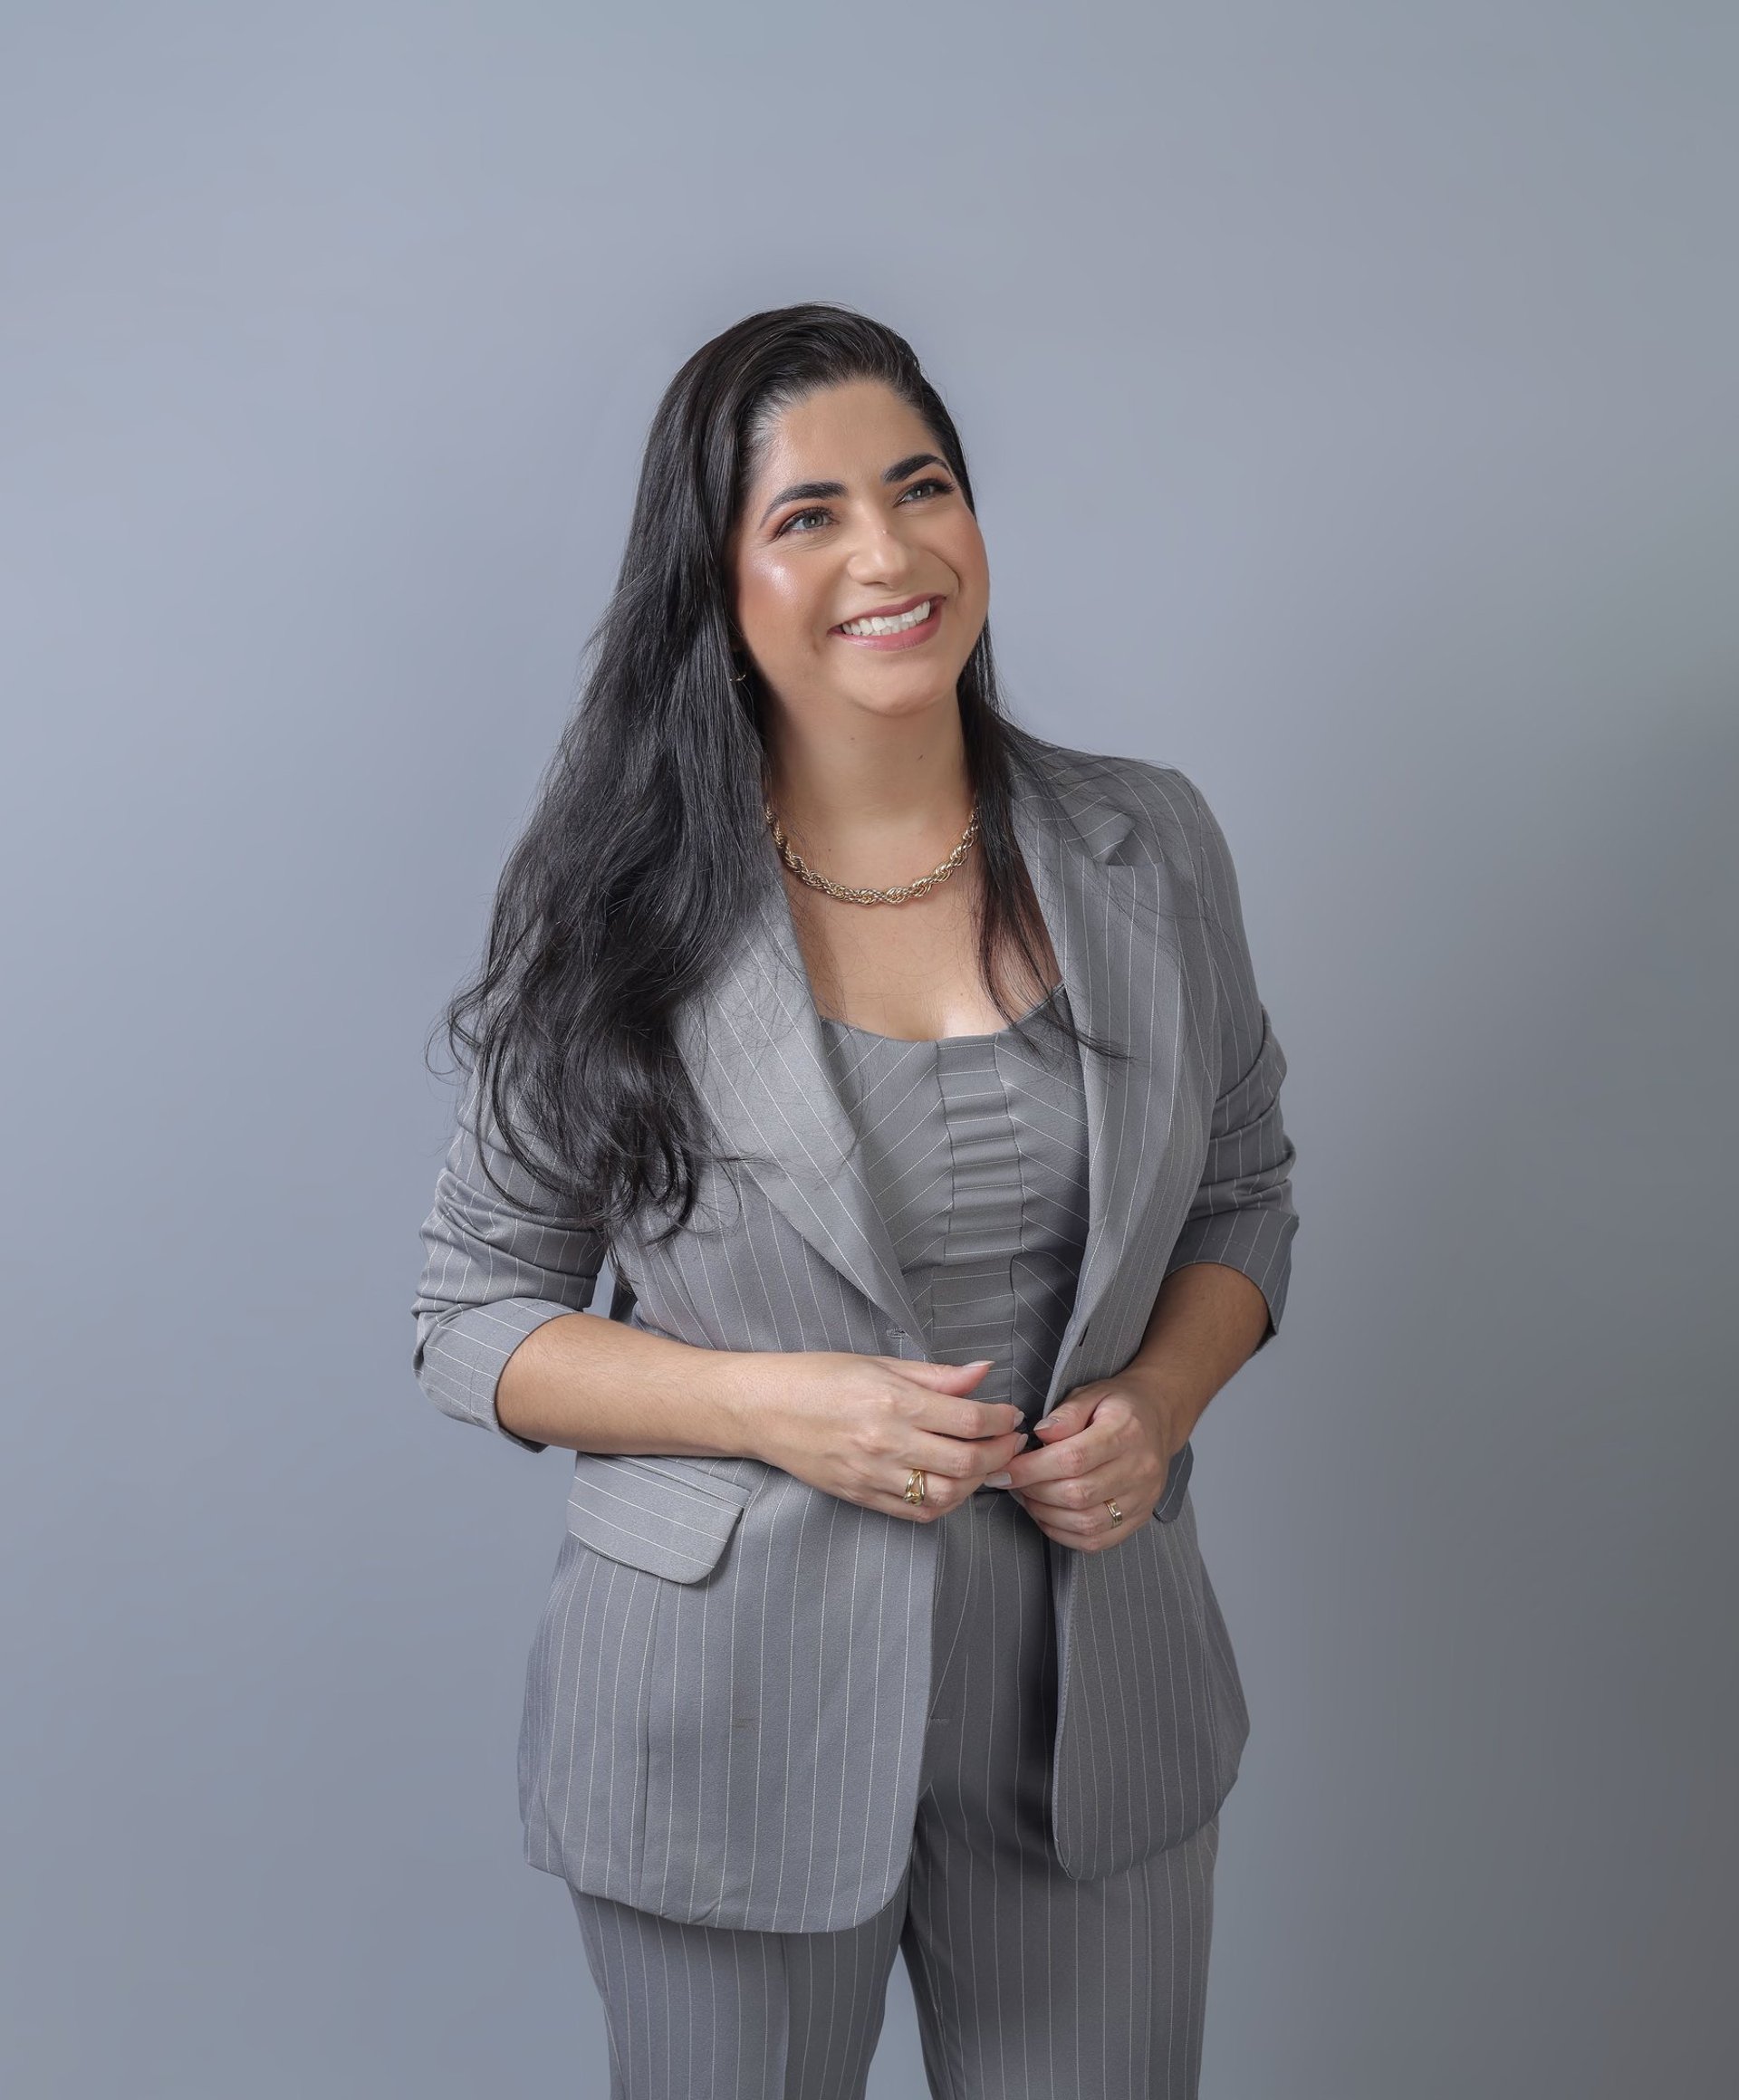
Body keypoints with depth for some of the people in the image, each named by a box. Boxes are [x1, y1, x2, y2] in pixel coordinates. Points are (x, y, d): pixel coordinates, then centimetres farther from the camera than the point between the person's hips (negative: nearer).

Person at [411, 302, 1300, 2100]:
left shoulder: (1148, 853, -1)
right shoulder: (625, 914, -9)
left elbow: (1244, 1193, 11)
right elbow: (474, 1319, -4)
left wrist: (1157, 1402, -9)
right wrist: (778, 1403, -19)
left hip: (1092, 1695, 3)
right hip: (732, 1707, -2)